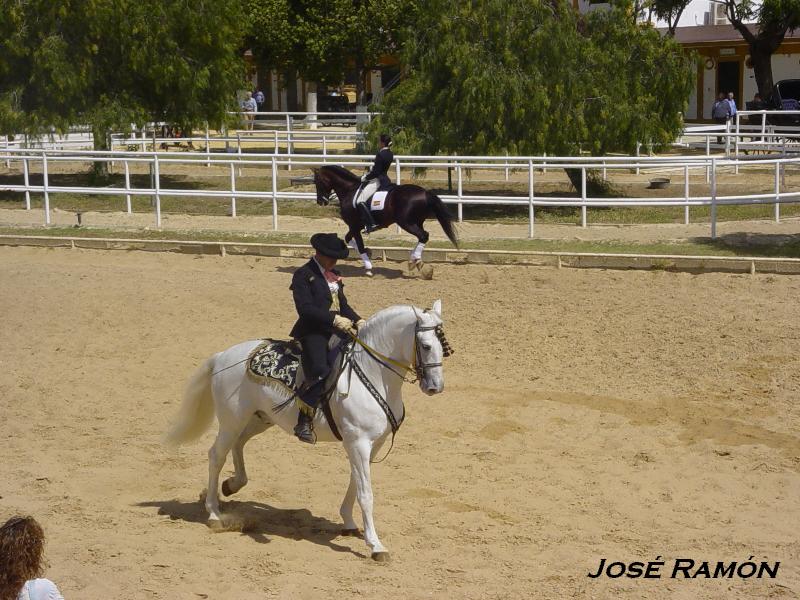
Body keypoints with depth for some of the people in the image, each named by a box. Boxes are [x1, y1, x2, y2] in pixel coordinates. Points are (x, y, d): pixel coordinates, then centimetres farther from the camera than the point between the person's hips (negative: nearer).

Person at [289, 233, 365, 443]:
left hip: (336, 331, 9)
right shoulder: (303, 275, -5)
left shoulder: (334, 275, 20)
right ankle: (304, 423, -24)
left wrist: (358, 321, 2)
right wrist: (335, 319, -22)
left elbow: (343, 304, 22)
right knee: (319, 373, -29)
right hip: (313, 333, -9)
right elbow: (305, 308, -16)